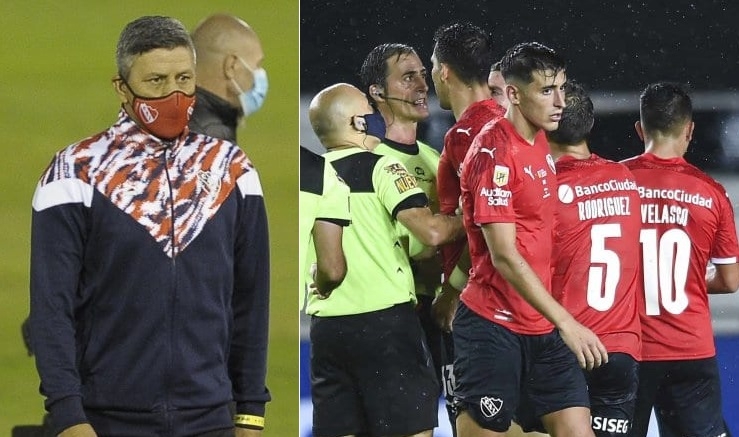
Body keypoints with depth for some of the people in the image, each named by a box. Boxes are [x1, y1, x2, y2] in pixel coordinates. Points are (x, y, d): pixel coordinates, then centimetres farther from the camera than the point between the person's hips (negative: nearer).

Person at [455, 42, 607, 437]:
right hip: (492, 327, -8)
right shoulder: (494, 152, -16)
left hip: (543, 329, 8)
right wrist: (565, 321, -22)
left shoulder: (540, 144, 10)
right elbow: (504, 256, -20)